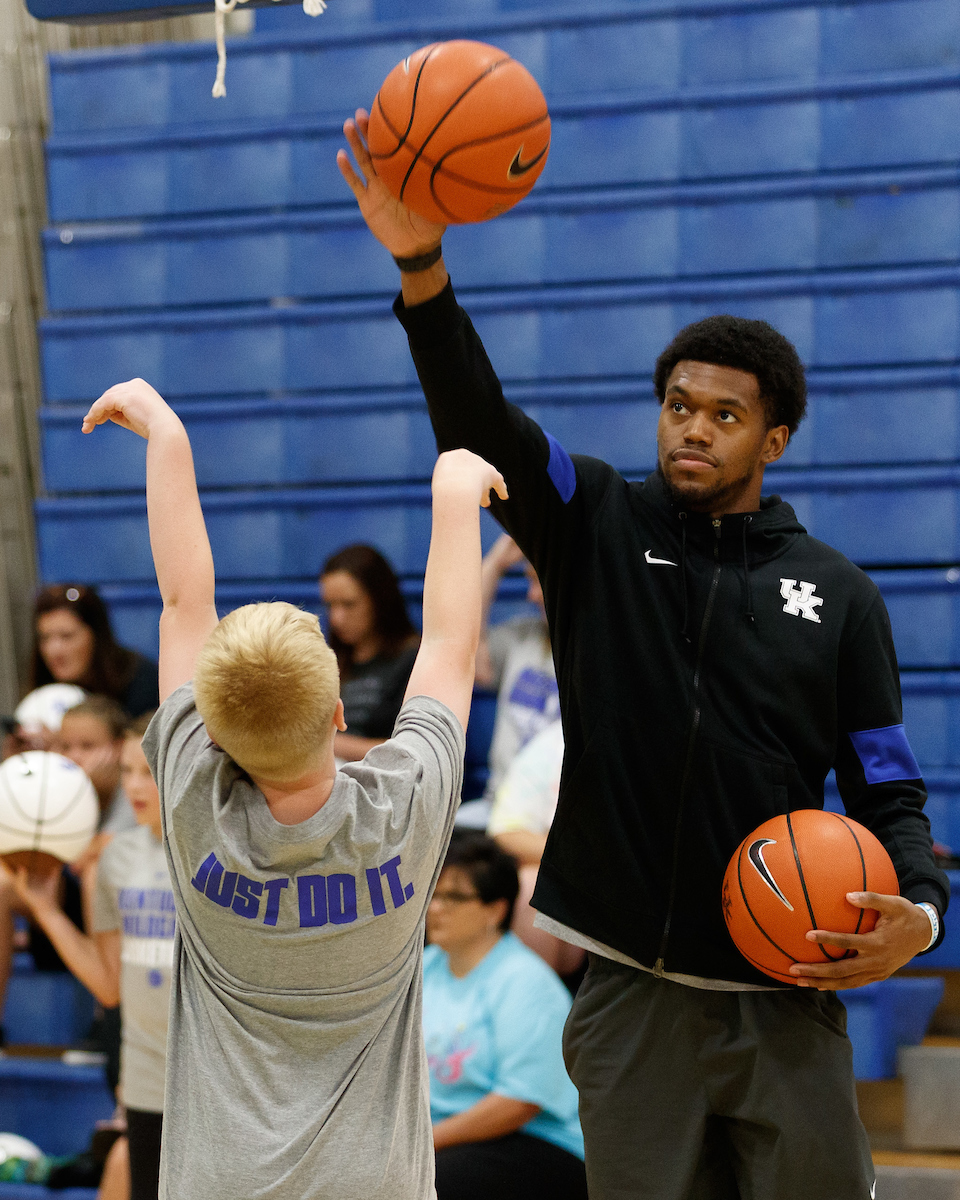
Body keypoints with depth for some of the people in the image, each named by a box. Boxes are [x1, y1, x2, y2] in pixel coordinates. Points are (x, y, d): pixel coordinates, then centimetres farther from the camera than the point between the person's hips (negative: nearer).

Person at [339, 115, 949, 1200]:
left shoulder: (835, 593, 7)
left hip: (783, 999, 0)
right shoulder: (599, 528, 5)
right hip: (632, 993, 0)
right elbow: (483, 429, -12)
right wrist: (423, 268, -29)